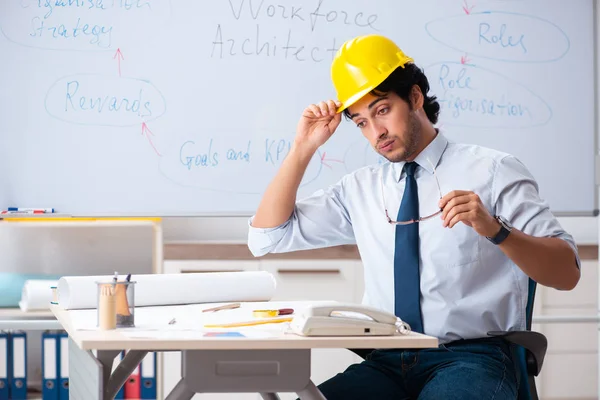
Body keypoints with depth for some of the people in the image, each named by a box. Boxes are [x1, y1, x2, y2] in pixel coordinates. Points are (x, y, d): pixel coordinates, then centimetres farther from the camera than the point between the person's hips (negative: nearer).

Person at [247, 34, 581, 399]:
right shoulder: (360, 188, 16)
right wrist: (303, 148, 9)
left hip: (471, 358, -4)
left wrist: (494, 229, -24)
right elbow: (266, 237, 17)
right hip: (386, 364, 4)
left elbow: (567, 274, -6)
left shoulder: (492, 171, 1)